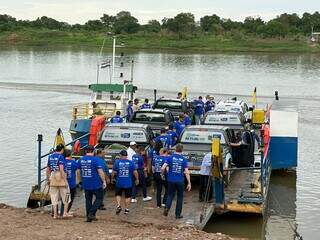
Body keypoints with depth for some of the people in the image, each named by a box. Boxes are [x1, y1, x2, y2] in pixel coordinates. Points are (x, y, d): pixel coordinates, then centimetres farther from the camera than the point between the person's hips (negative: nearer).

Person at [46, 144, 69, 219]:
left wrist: (48, 179, 25)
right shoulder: (60, 156, -9)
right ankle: (65, 213, 3)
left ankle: (55, 214, 9)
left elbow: (48, 170, 16)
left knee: (54, 198, 8)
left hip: (53, 177, 6)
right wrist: (65, 180, -17)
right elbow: (61, 169, -18)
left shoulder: (50, 156, 11)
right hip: (60, 176, -6)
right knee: (65, 196, 7)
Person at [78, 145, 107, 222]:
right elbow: (100, 172, -13)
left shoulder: (81, 159, 6)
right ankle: (91, 213, -5)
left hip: (86, 184, 5)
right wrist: (104, 181, -5)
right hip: (96, 184, -5)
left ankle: (88, 217, 14)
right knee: (99, 198, 8)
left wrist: (82, 180, 27)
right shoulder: (96, 159, -11)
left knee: (88, 200, 13)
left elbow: (78, 171, 15)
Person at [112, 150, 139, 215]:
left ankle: (118, 205, -2)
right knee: (127, 196, 11)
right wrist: (137, 179, 10)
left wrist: (112, 178, 14)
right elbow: (135, 172, -4)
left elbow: (113, 172, -2)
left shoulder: (117, 162, -5)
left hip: (119, 183, 0)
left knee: (118, 194, 17)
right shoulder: (131, 162, -4)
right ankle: (126, 209, 12)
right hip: (128, 183, 0)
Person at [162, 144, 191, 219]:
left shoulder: (170, 157, -3)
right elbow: (186, 172, -8)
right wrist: (189, 183, -3)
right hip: (180, 181, -1)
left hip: (171, 180, 1)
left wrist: (164, 173, 13)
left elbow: (162, 168, -9)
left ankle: (167, 207, -8)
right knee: (180, 197, 13)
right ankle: (178, 214, 15)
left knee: (170, 195, 17)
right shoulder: (184, 159, -3)